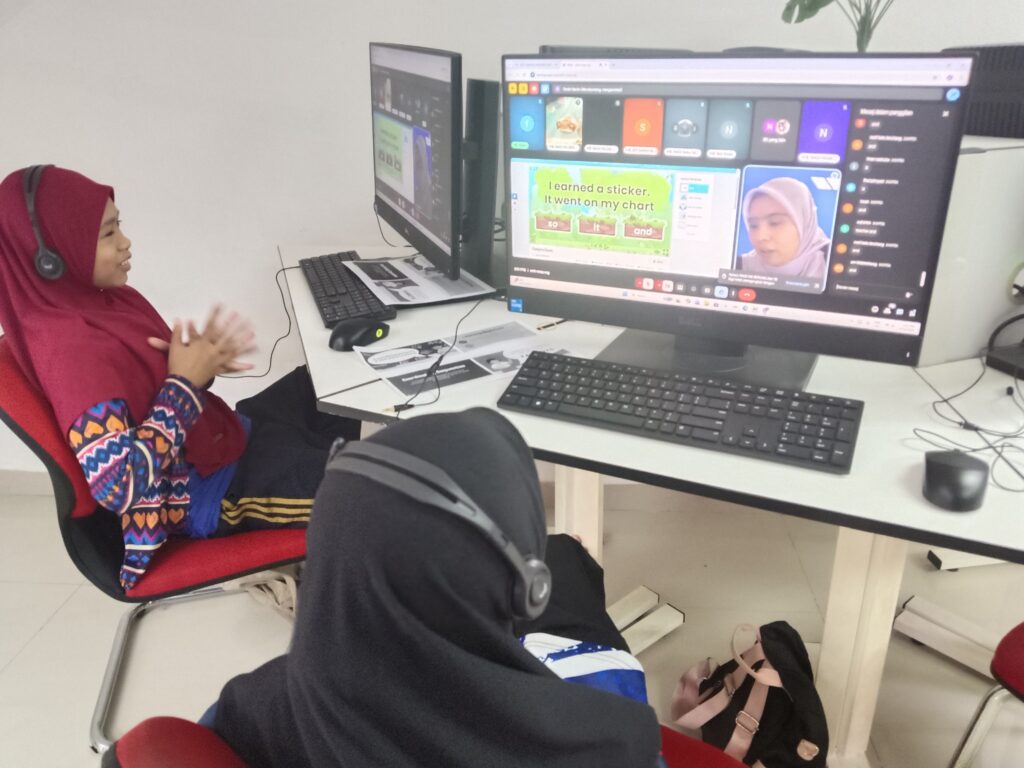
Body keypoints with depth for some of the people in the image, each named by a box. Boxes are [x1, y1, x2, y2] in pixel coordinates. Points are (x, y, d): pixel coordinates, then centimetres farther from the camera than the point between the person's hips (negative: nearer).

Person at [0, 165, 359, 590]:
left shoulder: (106, 299, 0)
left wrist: (203, 360, -10)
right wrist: (186, 381, -26)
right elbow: (119, 486, -32)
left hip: (227, 434, 10)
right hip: (206, 490, -9)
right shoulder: (70, 348, -27)